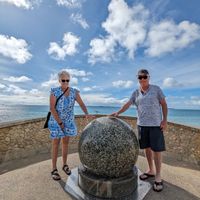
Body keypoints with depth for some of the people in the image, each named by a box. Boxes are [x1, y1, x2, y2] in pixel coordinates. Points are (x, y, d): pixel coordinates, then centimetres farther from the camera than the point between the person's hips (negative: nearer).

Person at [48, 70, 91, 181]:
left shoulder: (74, 92, -4)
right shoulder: (54, 91, -14)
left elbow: (82, 104, -9)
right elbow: (52, 108, -16)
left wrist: (87, 114, -29)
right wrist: (60, 123, -17)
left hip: (68, 121, 4)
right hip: (56, 121, -3)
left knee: (65, 143, 14)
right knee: (56, 144, 4)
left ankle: (64, 165, 31)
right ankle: (54, 169, 20)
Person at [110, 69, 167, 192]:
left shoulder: (156, 89, -2)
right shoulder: (136, 93, 5)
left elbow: (164, 104, -1)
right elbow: (128, 104, -4)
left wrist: (165, 120, -8)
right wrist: (118, 113, -19)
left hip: (156, 124, -3)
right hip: (142, 124, 4)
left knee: (157, 149, 1)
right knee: (147, 148, 13)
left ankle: (158, 177, 16)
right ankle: (151, 171, 31)